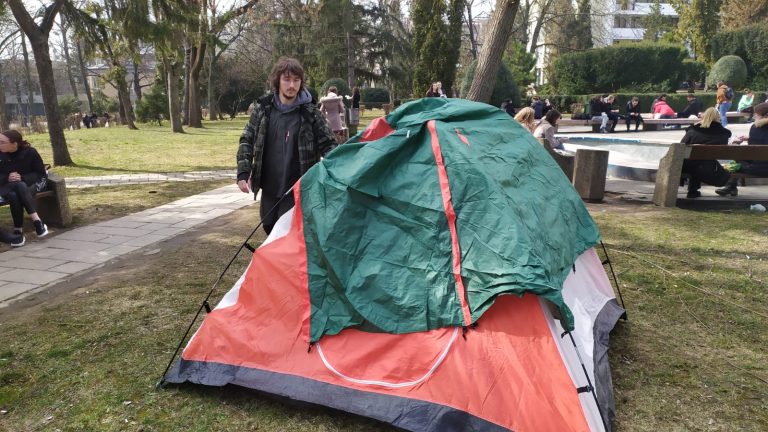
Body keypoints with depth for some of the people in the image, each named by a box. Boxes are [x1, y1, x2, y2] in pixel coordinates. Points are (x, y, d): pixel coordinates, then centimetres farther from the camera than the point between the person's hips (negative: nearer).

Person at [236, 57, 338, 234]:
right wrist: (243, 173, -4)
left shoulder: (311, 113, -8)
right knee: (269, 227, 18)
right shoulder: (263, 109, -1)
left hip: (297, 190, -4)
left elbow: (328, 145, -2)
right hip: (269, 188, 4)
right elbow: (247, 141, 5)